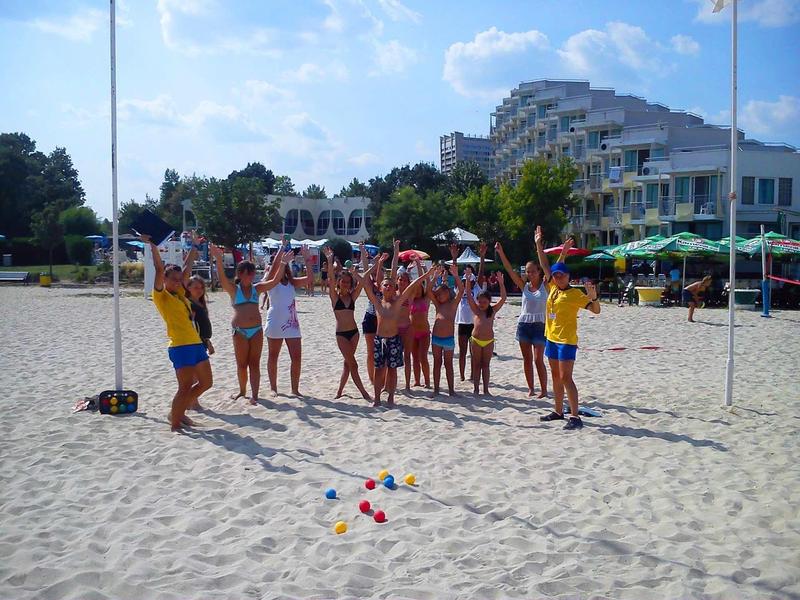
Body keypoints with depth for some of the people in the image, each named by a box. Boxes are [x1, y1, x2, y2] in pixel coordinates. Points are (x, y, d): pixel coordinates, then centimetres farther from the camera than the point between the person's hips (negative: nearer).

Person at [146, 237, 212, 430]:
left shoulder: (180, 294, 16)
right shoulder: (161, 296, -4)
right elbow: (159, 269, -14)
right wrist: (152, 245, -16)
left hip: (196, 343, 9)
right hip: (180, 347, -9)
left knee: (206, 382, 15)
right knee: (185, 388, -7)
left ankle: (178, 412, 26)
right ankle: (175, 424, 7)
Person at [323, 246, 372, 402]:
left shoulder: (352, 296, 6)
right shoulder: (334, 296, -3)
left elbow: (362, 282, -3)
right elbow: (331, 280, -16)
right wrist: (330, 261, -24)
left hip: (354, 332, 4)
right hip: (341, 334, -4)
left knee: (347, 363, 8)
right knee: (353, 364, -5)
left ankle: (340, 392, 20)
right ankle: (364, 393, -1)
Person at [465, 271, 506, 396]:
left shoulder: (492, 310, 3)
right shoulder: (475, 310, 2)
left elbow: (503, 298, -3)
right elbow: (469, 296, -6)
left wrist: (501, 283, -12)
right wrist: (468, 281, -16)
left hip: (489, 341, 1)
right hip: (476, 340, 0)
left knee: (486, 365, 8)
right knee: (476, 364, 7)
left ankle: (486, 389, 11)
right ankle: (476, 388, 12)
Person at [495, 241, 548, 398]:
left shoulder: (545, 285, -2)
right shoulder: (524, 286, 5)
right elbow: (510, 270, -1)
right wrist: (501, 252, -9)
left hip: (539, 325, -3)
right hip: (523, 324, 3)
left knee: (538, 360, -5)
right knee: (527, 359, 7)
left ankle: (544, 390, 5)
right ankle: (530, 388, 16)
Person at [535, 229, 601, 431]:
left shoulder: (575, 293, -12)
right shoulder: (553, 288, 6)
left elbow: (596, 310, -15)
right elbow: (545, 266, 16)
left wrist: (593, 296, -35)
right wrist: (539, 245, 14)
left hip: (566, 340, -8)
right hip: (551, 338, 8)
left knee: (565, 377, -11)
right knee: (556, 376, 14)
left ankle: (575, 417, -10)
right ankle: (558, 411, 25)